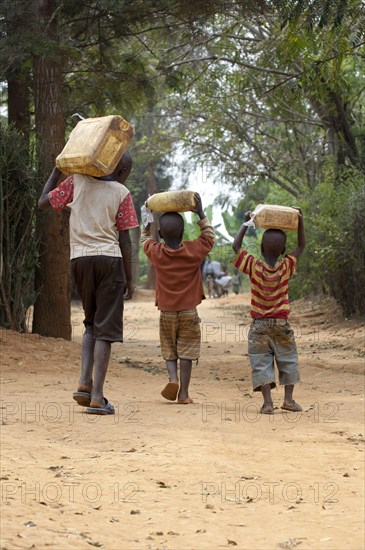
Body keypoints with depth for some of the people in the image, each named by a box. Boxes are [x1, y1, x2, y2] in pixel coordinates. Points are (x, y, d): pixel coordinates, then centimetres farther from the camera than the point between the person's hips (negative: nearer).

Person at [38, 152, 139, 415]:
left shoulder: (77, 181, 7)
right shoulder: (122, 193, 2)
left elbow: (44, 202, 10)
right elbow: (125, 241, 0)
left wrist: (56, 172, 23)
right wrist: (129, 280, 6)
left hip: (80, 260, 3)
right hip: (109, 259, -3)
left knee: (91, 324, 20)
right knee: (106, 328, -2)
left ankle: (85, 383, 3)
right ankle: (97, 397, -8)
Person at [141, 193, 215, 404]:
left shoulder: (156, 252, -7)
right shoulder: (194, 251, -10)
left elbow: (145, 238, 15)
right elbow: (209, 235, 8)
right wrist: (200, 213, 7)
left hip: (166, 312, 1)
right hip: (189, 311, -1)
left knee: (169, 351, 14)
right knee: (186, 353, 3)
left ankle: (173, 378, -10)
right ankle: (184, 392, 1)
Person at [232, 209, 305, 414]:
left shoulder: (254, 267, -9)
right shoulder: (286, 267, -7)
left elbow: (236, 246, -2)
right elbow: (302, 246, 4)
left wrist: (246, 223, 3)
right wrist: (300, 221, 4)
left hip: (259, 326, -1)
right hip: (281, 324, 1)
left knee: (261, 363, -1)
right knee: (288, 360, 14)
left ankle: (268, 401, -13)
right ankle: (288, 398, 8)